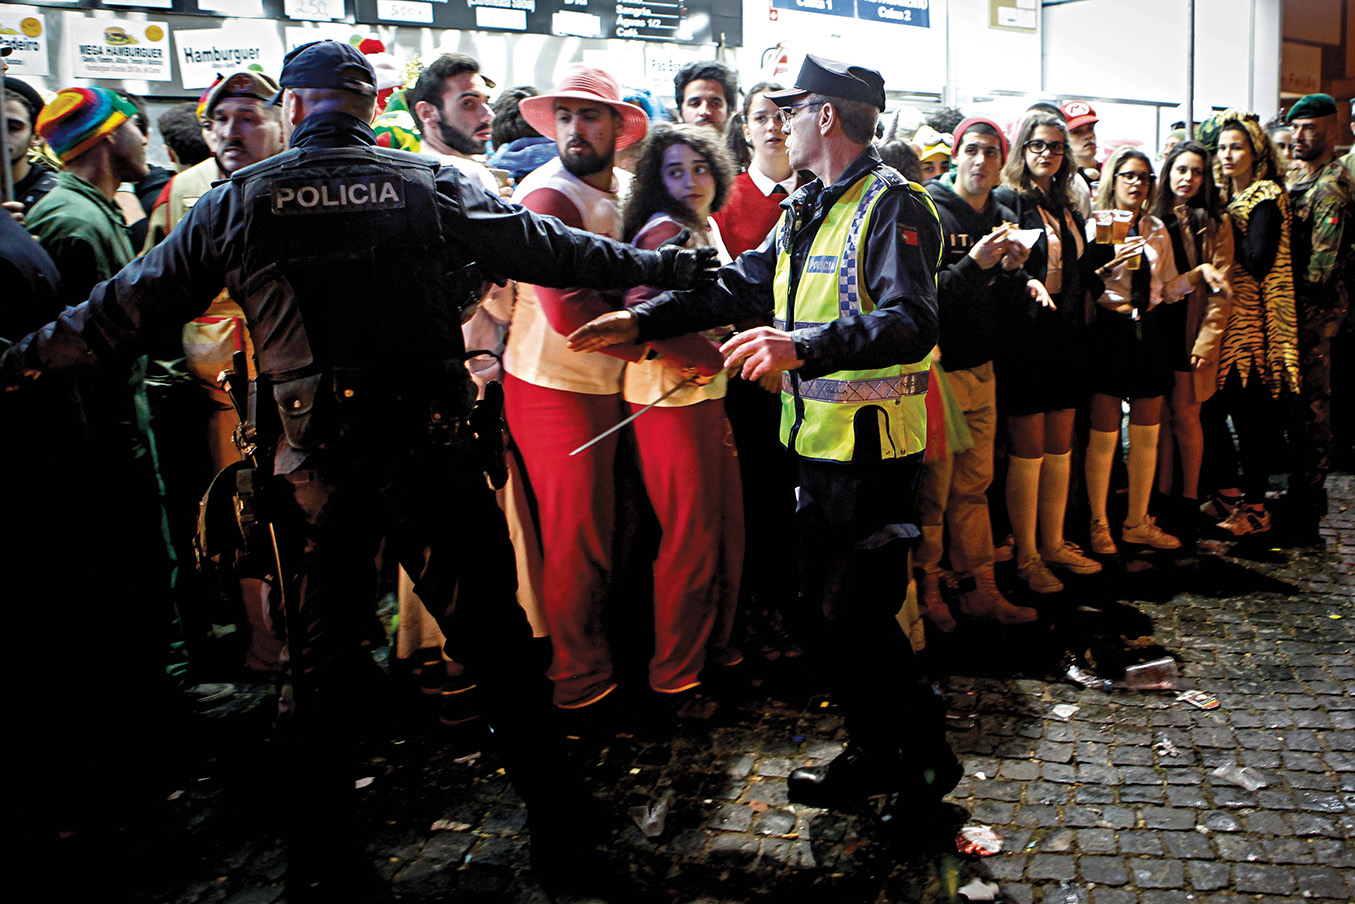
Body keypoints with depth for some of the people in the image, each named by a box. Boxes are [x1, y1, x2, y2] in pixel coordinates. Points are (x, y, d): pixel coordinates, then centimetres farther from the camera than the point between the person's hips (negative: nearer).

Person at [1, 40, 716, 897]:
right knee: (499, 643, 10)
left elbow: (130, 305, 10)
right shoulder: (435, 186, 2)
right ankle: (559, 833, 20)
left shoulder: (240, 201, 3)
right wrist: (665, 264, 19)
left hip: (314, 469, 1)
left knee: (320, 665, 15)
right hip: (434, 455, 0)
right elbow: (554, 250, 6)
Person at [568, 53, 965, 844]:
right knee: (830, 606, 15)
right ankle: (874, 754, 30)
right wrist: (642, 321, 11)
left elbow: (911, 323, -26)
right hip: (817, 438, 9)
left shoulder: (893, 204, -13)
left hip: (873, 444, -9)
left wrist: (805, 346, -38)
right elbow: (741, 285, 20)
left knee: (858, 614, -5)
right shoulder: (806, 208, 17)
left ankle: (926, 757, 16)